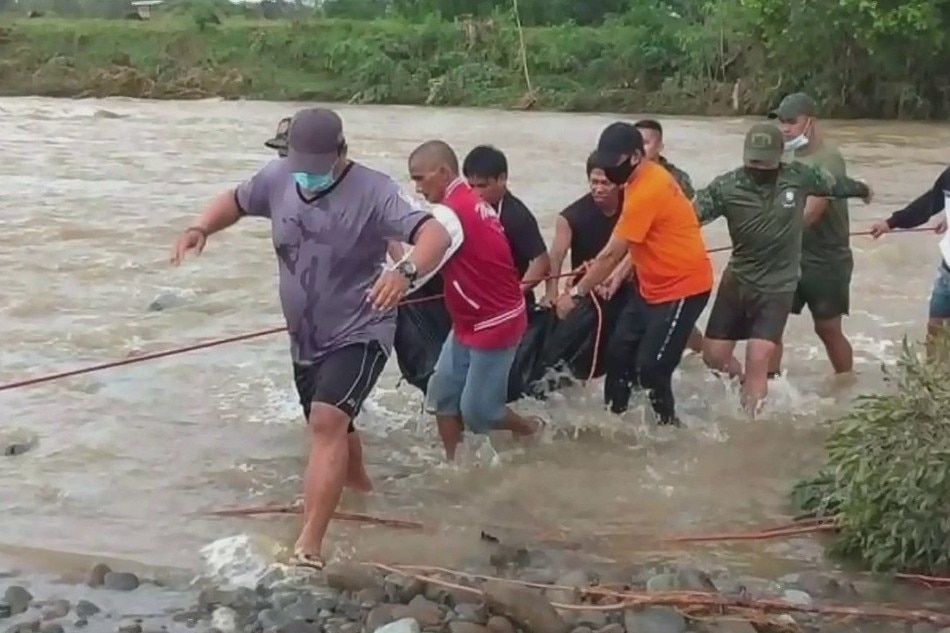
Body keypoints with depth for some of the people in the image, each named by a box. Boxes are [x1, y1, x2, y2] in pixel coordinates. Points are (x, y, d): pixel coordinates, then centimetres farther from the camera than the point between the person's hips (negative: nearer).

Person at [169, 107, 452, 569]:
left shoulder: (373, 191, -23)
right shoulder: (277, 178, -5)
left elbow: (437, 235, -33)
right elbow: (236, 201, 15)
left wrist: (405, 271, -55)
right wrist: (200, 229, -6)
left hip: (359, 332, -7)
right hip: (306, 337, 7)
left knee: (328, 421, -26)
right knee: (333, 426, 24)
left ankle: (308, 548, -30)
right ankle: (360, 493, 53)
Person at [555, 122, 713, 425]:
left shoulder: (647, 190, -26)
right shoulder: (643, 179, 4)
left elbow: (611, 253, -22)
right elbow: (626, 245, 10)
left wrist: (575, 293, -15)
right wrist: (599, 273, 1)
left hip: (683, 287, -10)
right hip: (653, 285, 10)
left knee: (650, 367, -10)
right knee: (619, 351, 9)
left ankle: (668, 425, 9)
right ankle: (613, 417, 21)